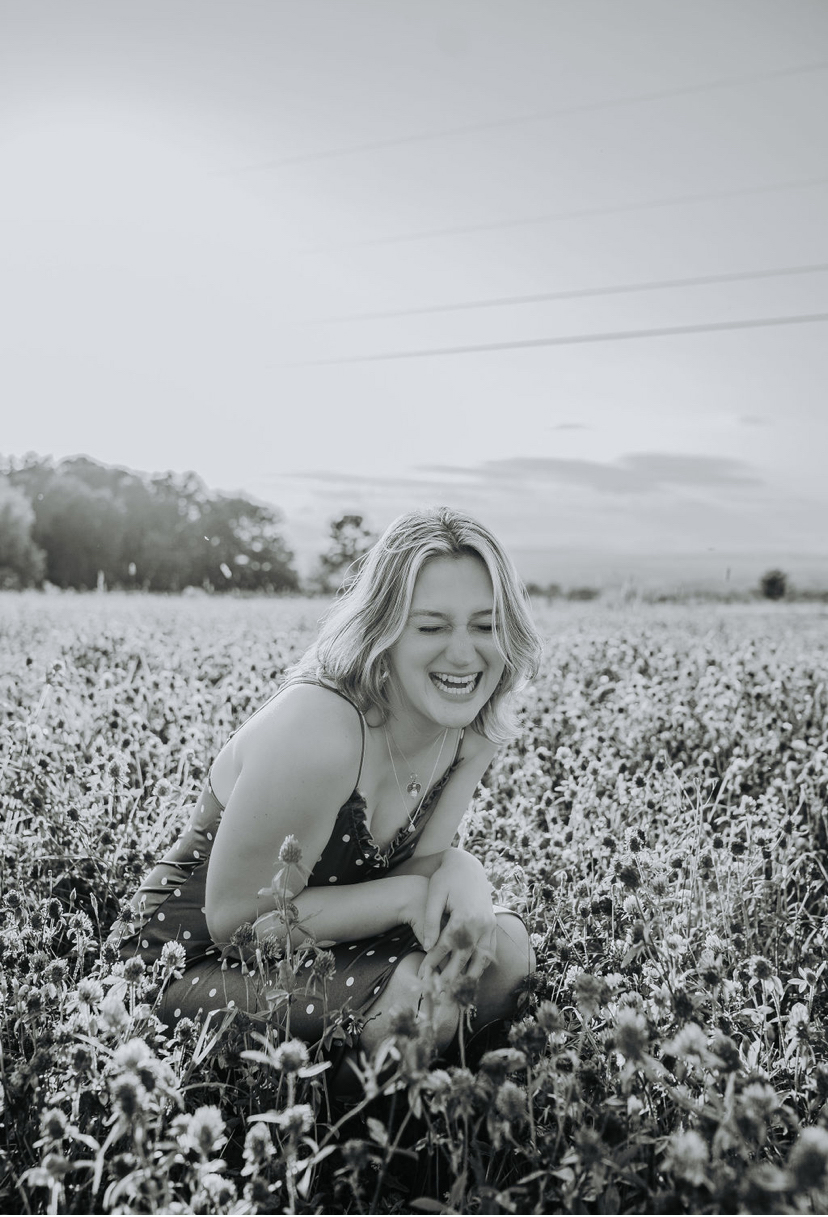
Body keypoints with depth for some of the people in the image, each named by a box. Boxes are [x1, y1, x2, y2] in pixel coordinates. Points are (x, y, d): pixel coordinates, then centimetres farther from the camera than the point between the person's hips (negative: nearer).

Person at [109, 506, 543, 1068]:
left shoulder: (475, 726, -10)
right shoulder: (316, 728, -33)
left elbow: (418, 858, -1)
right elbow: (235, 917, -24)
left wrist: (461, 874, -24)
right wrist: (408, 896, -24)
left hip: (318, 946, 7)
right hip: (187, 960, -7)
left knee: (503, 948, -14)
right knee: (411, 999, -28)